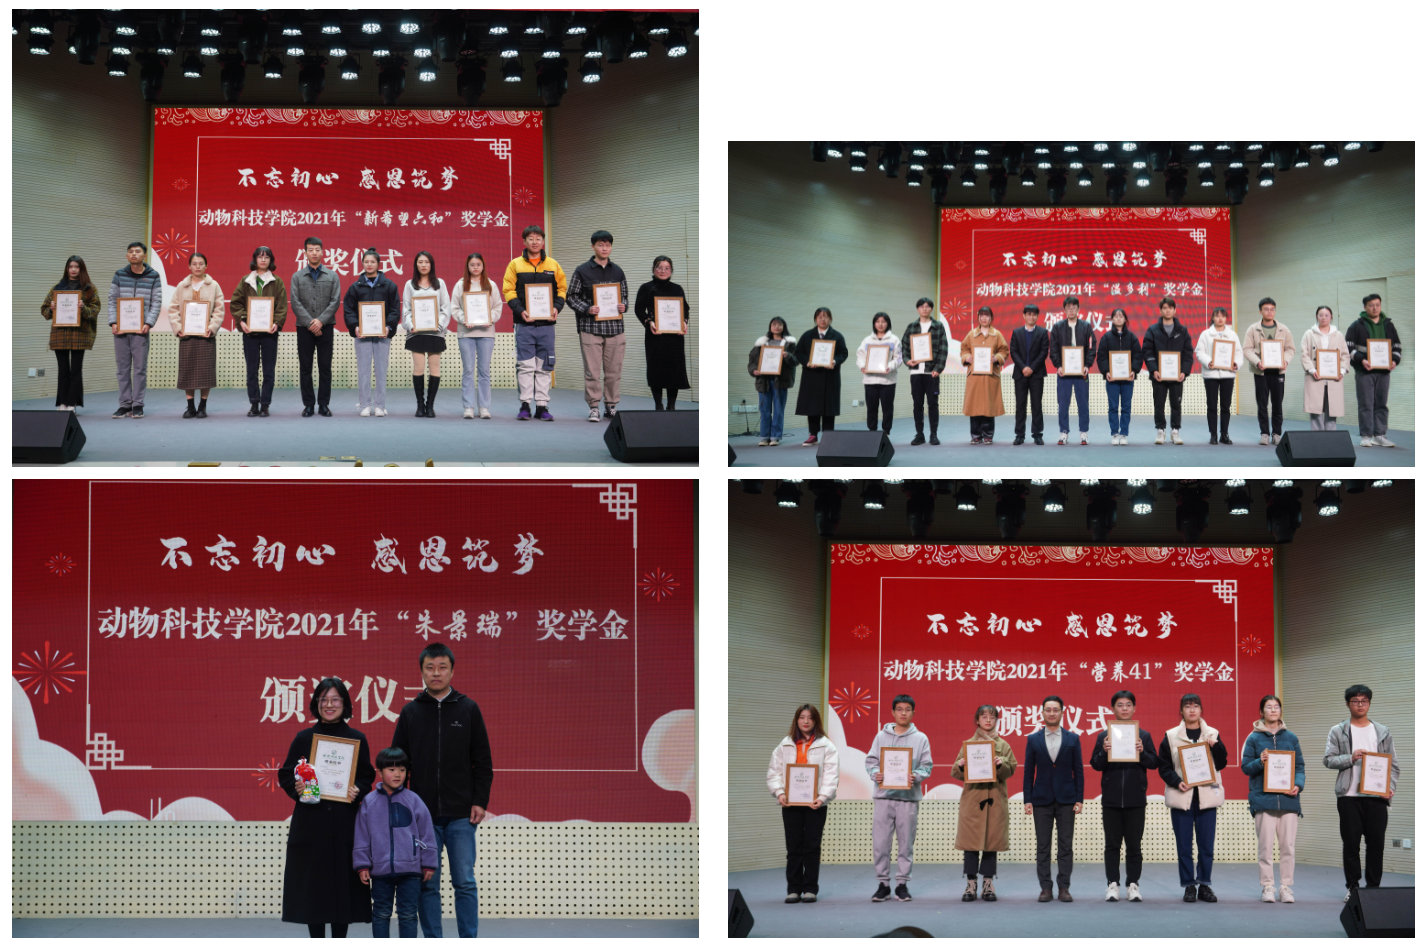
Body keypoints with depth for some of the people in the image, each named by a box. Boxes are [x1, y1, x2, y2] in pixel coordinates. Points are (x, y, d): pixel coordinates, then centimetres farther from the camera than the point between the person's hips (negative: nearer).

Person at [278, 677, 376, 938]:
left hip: (345, 824, 0)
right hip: (310, 823, 0)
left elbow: (367, 777, 8)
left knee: (344, 884, 0)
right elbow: (285, 775, 7)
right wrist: (297, 788, -12)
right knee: (312, 885, 0)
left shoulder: (357, 740, 7)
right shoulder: (304, 738, 6)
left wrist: (357, 791, -12)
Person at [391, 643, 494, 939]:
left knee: (465, 882, -2)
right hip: (422, 815, 1)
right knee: (427, 884, 3)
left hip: (461, 815, -1)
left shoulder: (468, 709, 5)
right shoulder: (410, 712, 7)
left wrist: (480, 801, -4)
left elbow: (483, 761, 5)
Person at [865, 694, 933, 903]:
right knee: (881, 842, -1)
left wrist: (916, 776, -15)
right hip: (884, 796, 0)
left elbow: (927, 766, 4)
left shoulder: (920, 738, 7)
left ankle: (902, 883, 10)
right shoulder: (881, 736, 8)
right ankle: (883, 883, 7)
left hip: (908, 797, 0)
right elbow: (870, 760, 7)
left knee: (906, 843, 2)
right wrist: (875, 774, -13)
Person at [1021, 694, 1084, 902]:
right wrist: (1027, 800, -2)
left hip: (1066, 799, 0)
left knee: (1065, 846, 0)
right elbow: (1028, 772, 5)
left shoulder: (1073, 739, 5)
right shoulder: (1033, 740, 6)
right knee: (1043, 847, 1)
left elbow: (1078, 771, 4)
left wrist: (1079, 799, -3)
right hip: (1042, 799, 0)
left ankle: (1064, 888, 4)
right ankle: (1045, 888, 4)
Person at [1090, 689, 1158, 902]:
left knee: (1134, 845, 3)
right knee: (1112, 845, 3)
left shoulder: (1143, 736, 5)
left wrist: (1142, 753, -16)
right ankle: (1112, 884, 7)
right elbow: (1096, 765, 2)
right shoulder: (1103, 736, 5)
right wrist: (1104, 752, -16)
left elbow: (1154, 764, 1)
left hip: (1135, 799, 0)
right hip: (1111, 799, 0)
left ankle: (1133, 884, 8)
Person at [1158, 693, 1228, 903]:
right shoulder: (1171, 736, 6)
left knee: (1206, 845, 0)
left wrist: (1216, 746, -10)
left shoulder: (1213, 734, 10)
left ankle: (1204, 884, 9)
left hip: (1206, 797, 1)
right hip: (1182, 797, -1)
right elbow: (1163, 766, 4)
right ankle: (1189, 886, 6)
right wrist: (1176, 781, -12)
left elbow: (1221, 764, 7)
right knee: (1184, 845, -1)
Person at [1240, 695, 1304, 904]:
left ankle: (1286, 887, 7)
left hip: (1288, 798, 2)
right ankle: (1267, 887, 5)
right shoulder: (1255, 738, 6)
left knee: (1288, 846, 0)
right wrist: (1260, 762, -16)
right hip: (1264, 798, -2)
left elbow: (1300, 766, 12)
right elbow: (1245, 767, 3)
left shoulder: (1290, 738, 12)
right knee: (1266, 846, -2)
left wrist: (1298, 785, -6)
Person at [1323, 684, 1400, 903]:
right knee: (1351, 843, 1)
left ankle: (1374, 887, 7)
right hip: (1349, 795, -1)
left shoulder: (1382, 732, 12)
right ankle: (1352, 887, 8)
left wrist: (1391, 787, -3)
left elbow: (1393, 764, 11)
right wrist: (1350, 758, -15)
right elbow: (1328, 759, 0)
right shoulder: (1338, 731, 7)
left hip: (1377, 796, 1)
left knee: (1376, 843, 0)